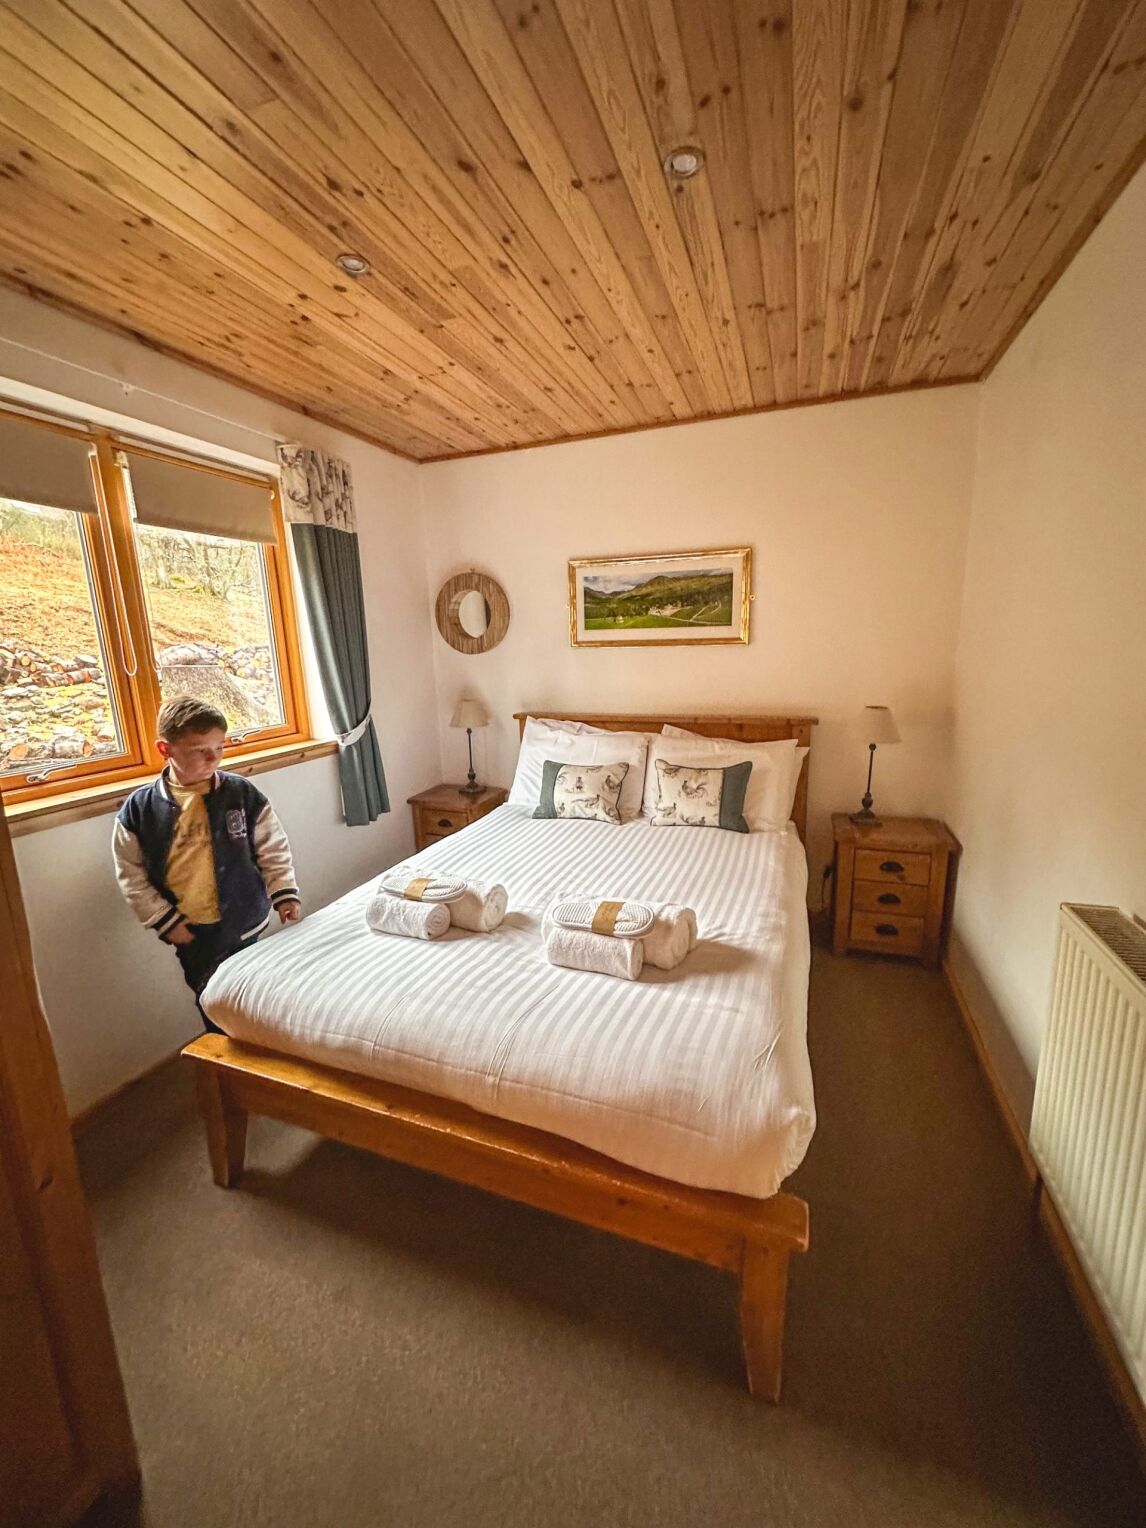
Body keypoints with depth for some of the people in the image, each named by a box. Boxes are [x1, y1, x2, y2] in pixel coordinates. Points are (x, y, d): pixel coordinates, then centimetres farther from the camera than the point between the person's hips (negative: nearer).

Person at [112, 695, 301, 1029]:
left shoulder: (242, 793, -8)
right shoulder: (139, 808, -6)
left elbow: (273, 848, -2)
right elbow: (130, 873, 0)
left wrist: (284, 892, -9)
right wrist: (163, 920, -4)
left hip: (242, 923, -2)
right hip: (189, 932, 2)